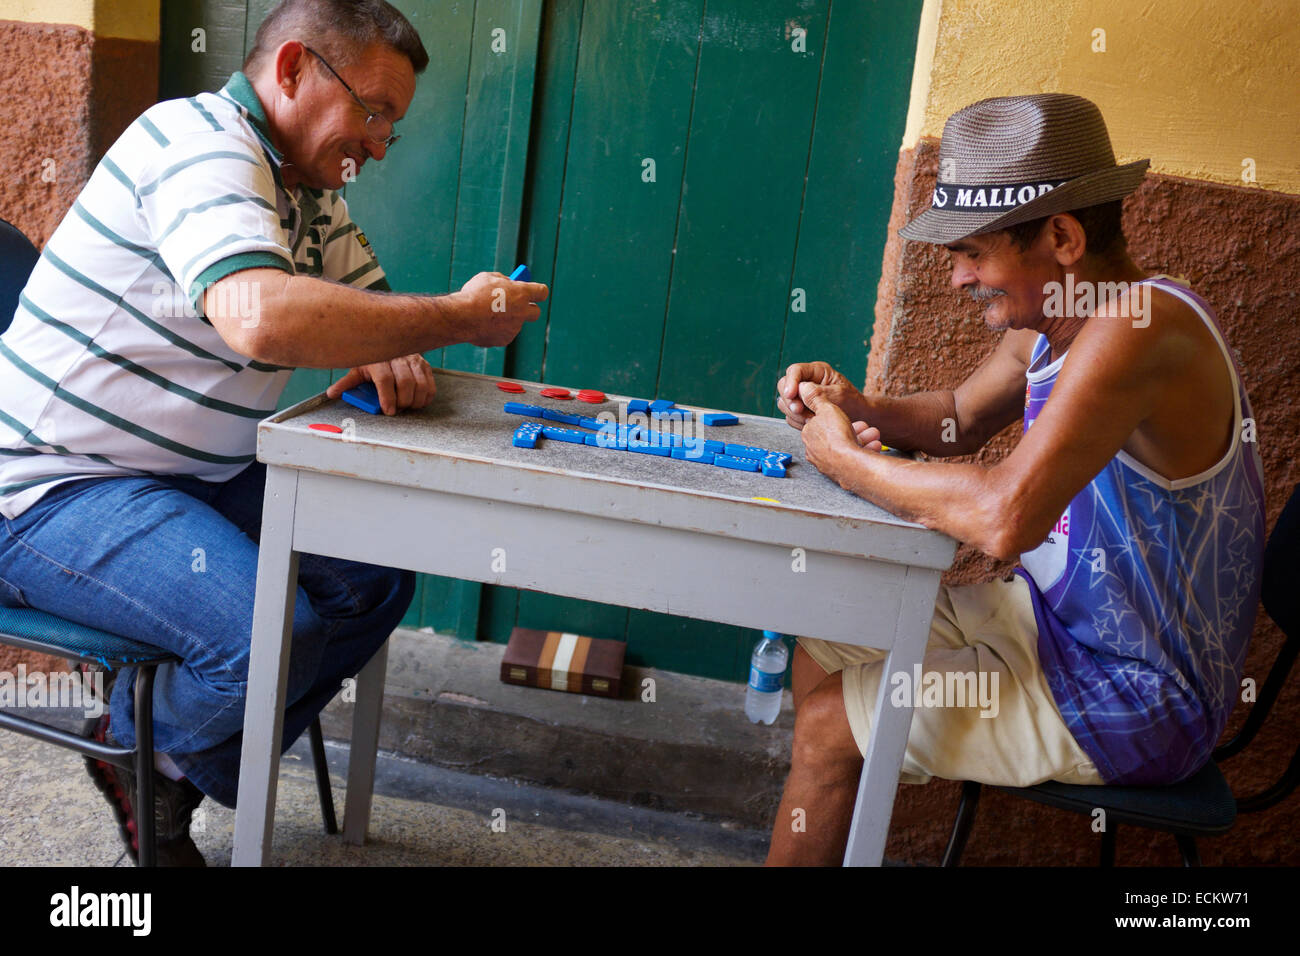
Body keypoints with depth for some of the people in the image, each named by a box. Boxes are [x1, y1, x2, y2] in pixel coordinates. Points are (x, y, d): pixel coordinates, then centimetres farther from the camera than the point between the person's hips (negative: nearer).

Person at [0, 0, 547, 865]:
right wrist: (457, 317, -29)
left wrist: (390, 356, -10)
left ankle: (172, 777, 12)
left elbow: (374, 303, 16)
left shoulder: (309, 189, 11)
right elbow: (261, 317, -38)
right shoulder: (198, 140, -19)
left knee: (377, 578, -2)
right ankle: (141, 751, 8)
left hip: (197, 475, 9)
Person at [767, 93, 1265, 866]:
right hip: (1055, 620, 9)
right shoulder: (1048, 325, 0)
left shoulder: (1138, 327, -29)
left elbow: (1004, 518, -39)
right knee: (822, 644, 12)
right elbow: (958, 418, 16)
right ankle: (822, 831, 31)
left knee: (830, 724, -11)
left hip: (1134, 704, -9)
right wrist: (855, 405, -4)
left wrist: (847, 461, -24)